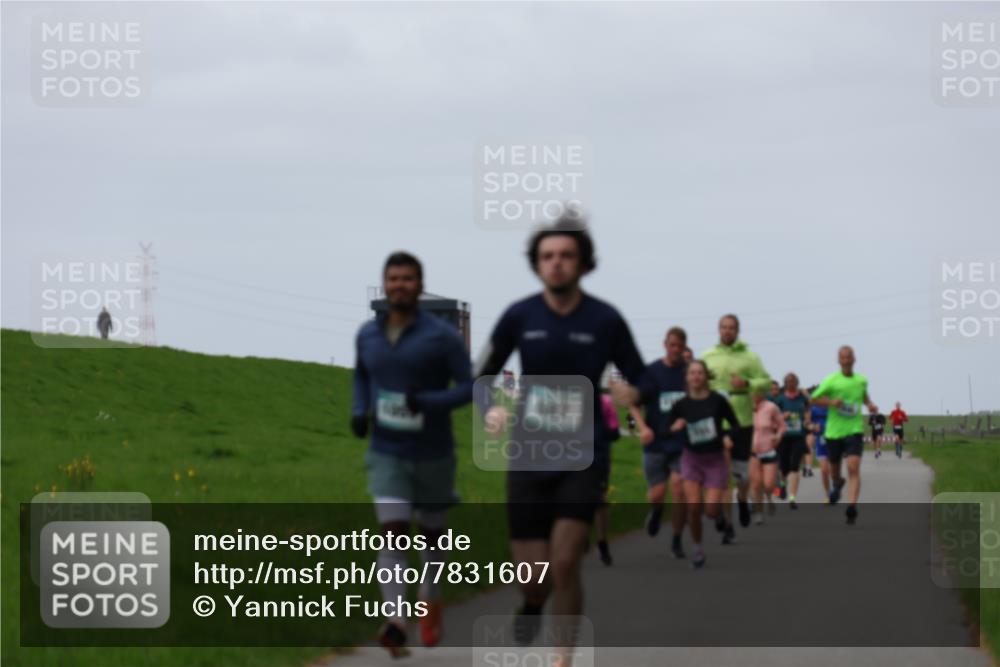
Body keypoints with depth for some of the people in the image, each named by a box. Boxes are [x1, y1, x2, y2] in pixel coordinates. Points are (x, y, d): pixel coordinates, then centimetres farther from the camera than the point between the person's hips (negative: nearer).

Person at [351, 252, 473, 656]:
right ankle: (396, 624, -24)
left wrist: (428, 402, -27)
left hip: (432, 455, -1)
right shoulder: (368, 334, 1)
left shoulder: (442, 336, -11)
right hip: (386, 454, 1)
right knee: (393, 532, -15)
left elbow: (469, 387, -12)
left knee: (431, 533, 15)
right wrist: (359, 411, 4)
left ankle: (431, 601, 42)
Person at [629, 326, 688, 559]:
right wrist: (643, 427, -15)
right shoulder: (651, 371, -3)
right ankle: (656, 511, 39)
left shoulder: (690, 371, 0)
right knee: (656, 494, 1)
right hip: (656, 442, 0)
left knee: (680, 490, -11)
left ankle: (677, 541, 5)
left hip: (683, 442, 0)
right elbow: (633, 402, -1)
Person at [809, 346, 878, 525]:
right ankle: (837, 485, 54)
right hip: (834, 431, 0)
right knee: (834, 467, 16)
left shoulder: (861, 380, 5)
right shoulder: (831, 380, -6)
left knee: (853, 468, -17)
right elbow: (814, 398, -1)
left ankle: (852, 507, -26)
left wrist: (870, 404, 6)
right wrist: (831, 402, -18)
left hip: (854, 431, 0)